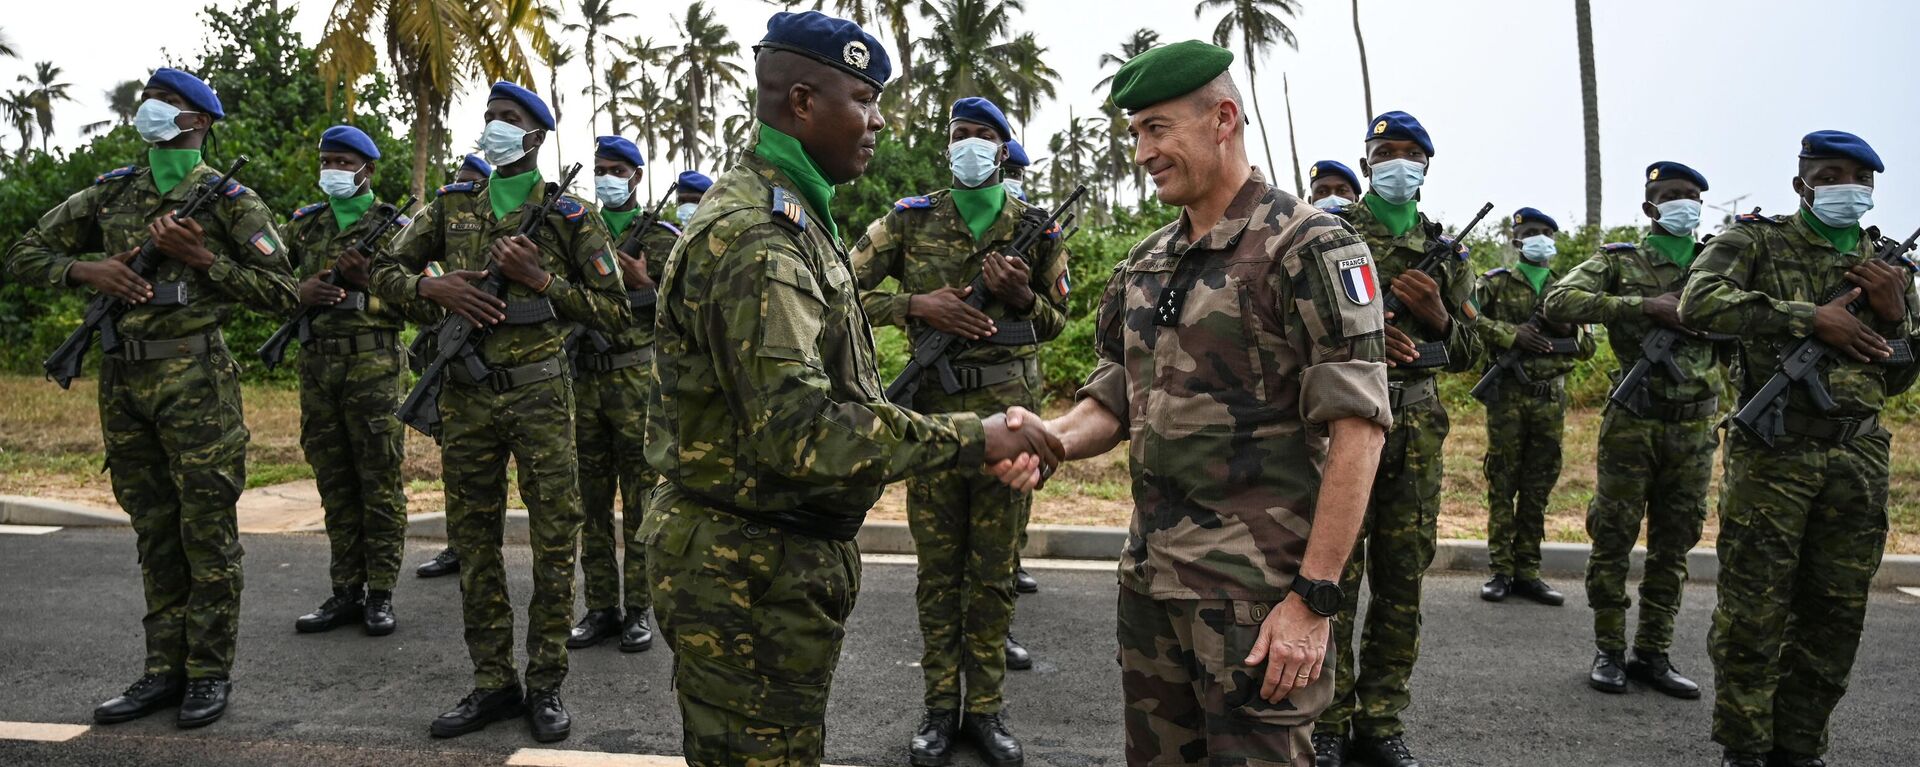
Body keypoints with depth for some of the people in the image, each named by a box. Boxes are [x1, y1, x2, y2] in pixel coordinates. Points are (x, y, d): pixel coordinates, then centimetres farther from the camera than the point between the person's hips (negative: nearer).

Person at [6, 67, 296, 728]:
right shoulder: (110, 193, 14)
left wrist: (201, 257, -14)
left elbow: (280, 290, -5)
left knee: (207, 532, -1)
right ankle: (165, 670, 19)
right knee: (154, 533, 11)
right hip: (123, 378, 5)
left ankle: (210, 673, 8)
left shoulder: (229, 199, 0)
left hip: (194, 378, -5)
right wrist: (87, 269, -3)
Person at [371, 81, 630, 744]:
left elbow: (614, 311, -3)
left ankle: (546, 684, 13)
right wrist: (434, 287, -7)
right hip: (465, 396, 4)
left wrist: (539, 278, -14)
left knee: (553, 543, 0)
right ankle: (493, 683, 21)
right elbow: (385, 269, 14)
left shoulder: (569, 215, 0)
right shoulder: (453, 205, 10)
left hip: (539, 393, -3)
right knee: (474, 542, 9)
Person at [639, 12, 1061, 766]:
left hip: (784, 552, 10)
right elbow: (802, 430, -29)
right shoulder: (753, 235, -21)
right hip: (749, 573, -10)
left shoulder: (787, 216, 13)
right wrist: (971, 439, -24)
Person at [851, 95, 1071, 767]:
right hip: (933, 407, 0)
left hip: (1010, 411, 1)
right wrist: (917, 304, -15)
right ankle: (940, 706, 20)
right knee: (938, 566, 7)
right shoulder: (910, 219, 3)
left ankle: (985, 706, 21)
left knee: (995, 567, 8)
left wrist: (1022, 296, -9)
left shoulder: (1038, 229, 6)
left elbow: (1056, 321, 14)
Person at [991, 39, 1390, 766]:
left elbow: (1357, 427, -15)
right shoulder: (1145, 263, 11)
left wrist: (1314, 599, -18)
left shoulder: (1309, 245, -10)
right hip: (1150, 578, 7)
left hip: (1257, 591, -7)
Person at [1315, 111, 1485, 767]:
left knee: (1402, 580, 7)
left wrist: (1438, 317, -5)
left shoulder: (1446, 252, 14)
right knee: (1334, 573, -2)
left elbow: (1468, 353, 15)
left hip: (1418, 425, 4)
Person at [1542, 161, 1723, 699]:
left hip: (1694, 427, 4)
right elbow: (1558, 302, -13)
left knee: (1674, 545, 9)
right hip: (1633, 422, -4)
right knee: (1614, 539, 1)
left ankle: (1653, 654, 19)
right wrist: (1643, 305, -20)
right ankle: (1609, 651, 13)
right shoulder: (1619, 262, 2)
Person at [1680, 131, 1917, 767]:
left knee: (1836, 613, 8)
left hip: (1859, 457, 5)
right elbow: (1699, 302, -17)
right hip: (1773, 452, -5)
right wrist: (1810, 317, -18)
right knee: (1753, 608, -3)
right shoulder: (1757, 240, 2)